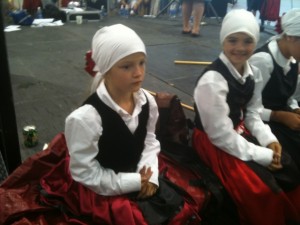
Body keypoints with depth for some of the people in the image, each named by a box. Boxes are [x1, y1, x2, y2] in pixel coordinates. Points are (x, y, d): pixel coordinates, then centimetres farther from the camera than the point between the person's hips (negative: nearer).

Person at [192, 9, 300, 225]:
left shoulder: (254, 73, -3)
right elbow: (221, 135, -23)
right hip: (214, 142, -7)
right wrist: (263, 155, -19)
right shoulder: (212, 80, -27)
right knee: (263, 189, -15)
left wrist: (269, 140, -8)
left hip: (241, 132, 8)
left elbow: (252, 113, 8)